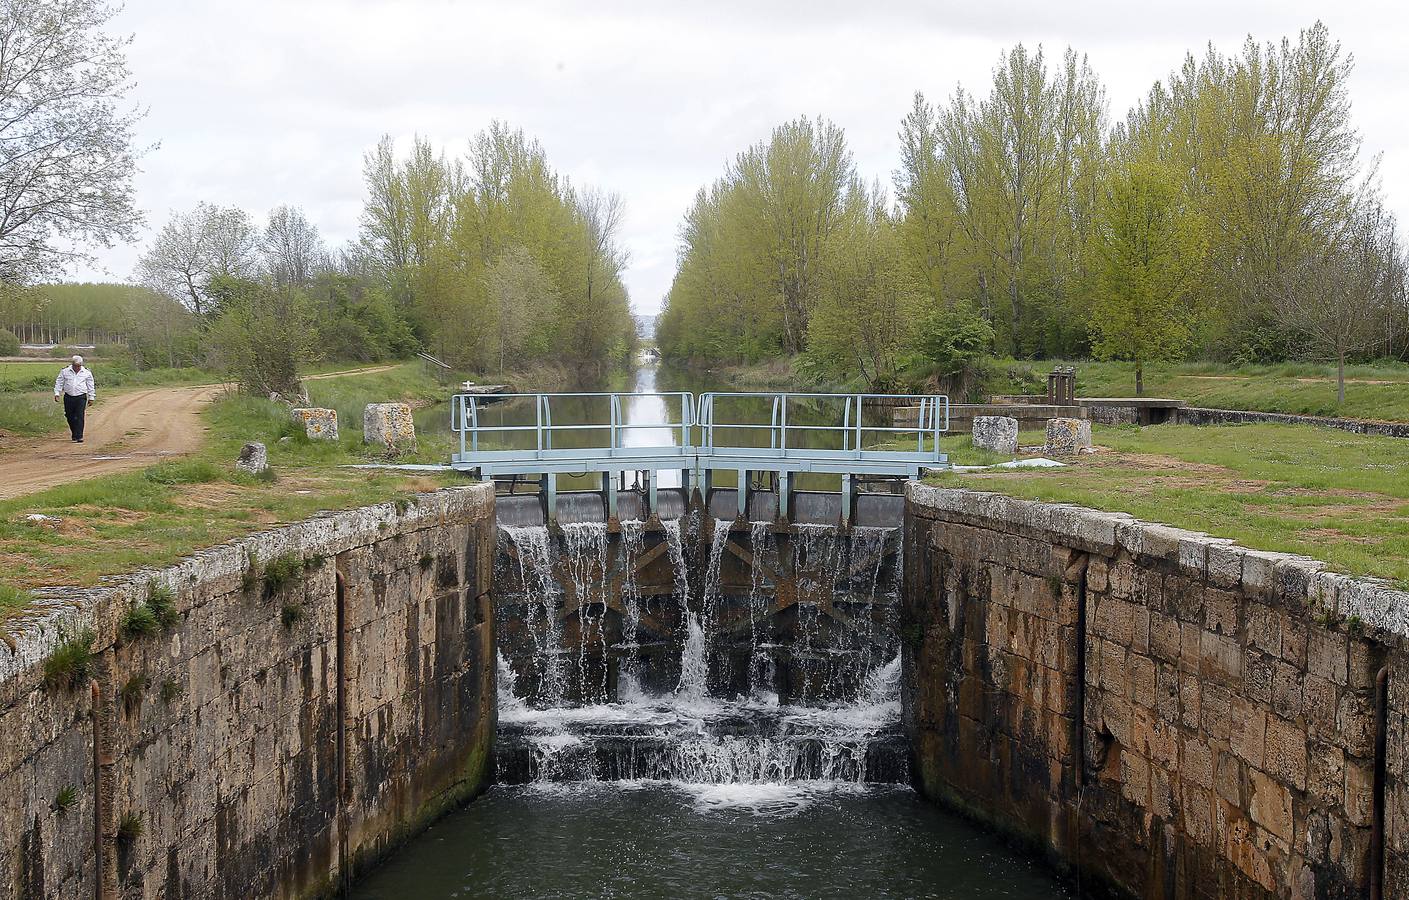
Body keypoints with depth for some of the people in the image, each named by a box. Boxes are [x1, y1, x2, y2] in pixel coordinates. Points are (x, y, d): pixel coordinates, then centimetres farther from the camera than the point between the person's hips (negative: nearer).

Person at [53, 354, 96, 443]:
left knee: (79, 417, -10)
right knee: (70, 417, 6)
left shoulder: (87, 373, 4)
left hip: (81, 398, -2)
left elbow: (90, 386, 11)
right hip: (68, 397, 2)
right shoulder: (65, 371, 4)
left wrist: (91, 397, 10)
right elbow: (59, 383, 8)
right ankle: (75, 434, 25)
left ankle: (78, 437, -12)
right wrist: (57, 393, -1)